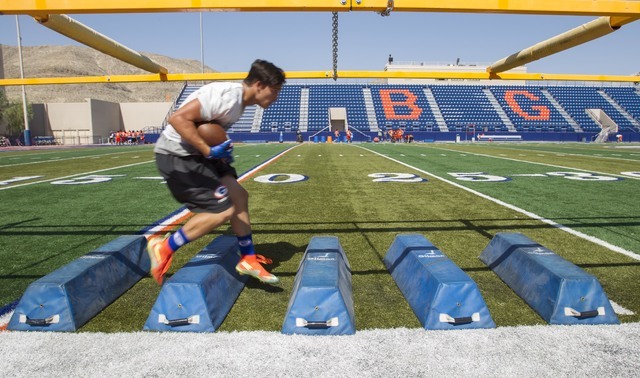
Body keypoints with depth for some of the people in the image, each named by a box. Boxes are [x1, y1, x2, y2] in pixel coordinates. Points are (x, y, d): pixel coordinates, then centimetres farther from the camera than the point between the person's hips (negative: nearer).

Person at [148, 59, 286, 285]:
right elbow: (178, 118, -27)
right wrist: (209, 151, -27)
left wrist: (221, 152, 5)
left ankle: (248, 259, 18)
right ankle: (164, 248, 4)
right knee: (223, 211, -12)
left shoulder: (239, 101, 10)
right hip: (176, 156, -10)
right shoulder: (228, 96, -22)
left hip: (195, 153, 10)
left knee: (239, 196, 7)